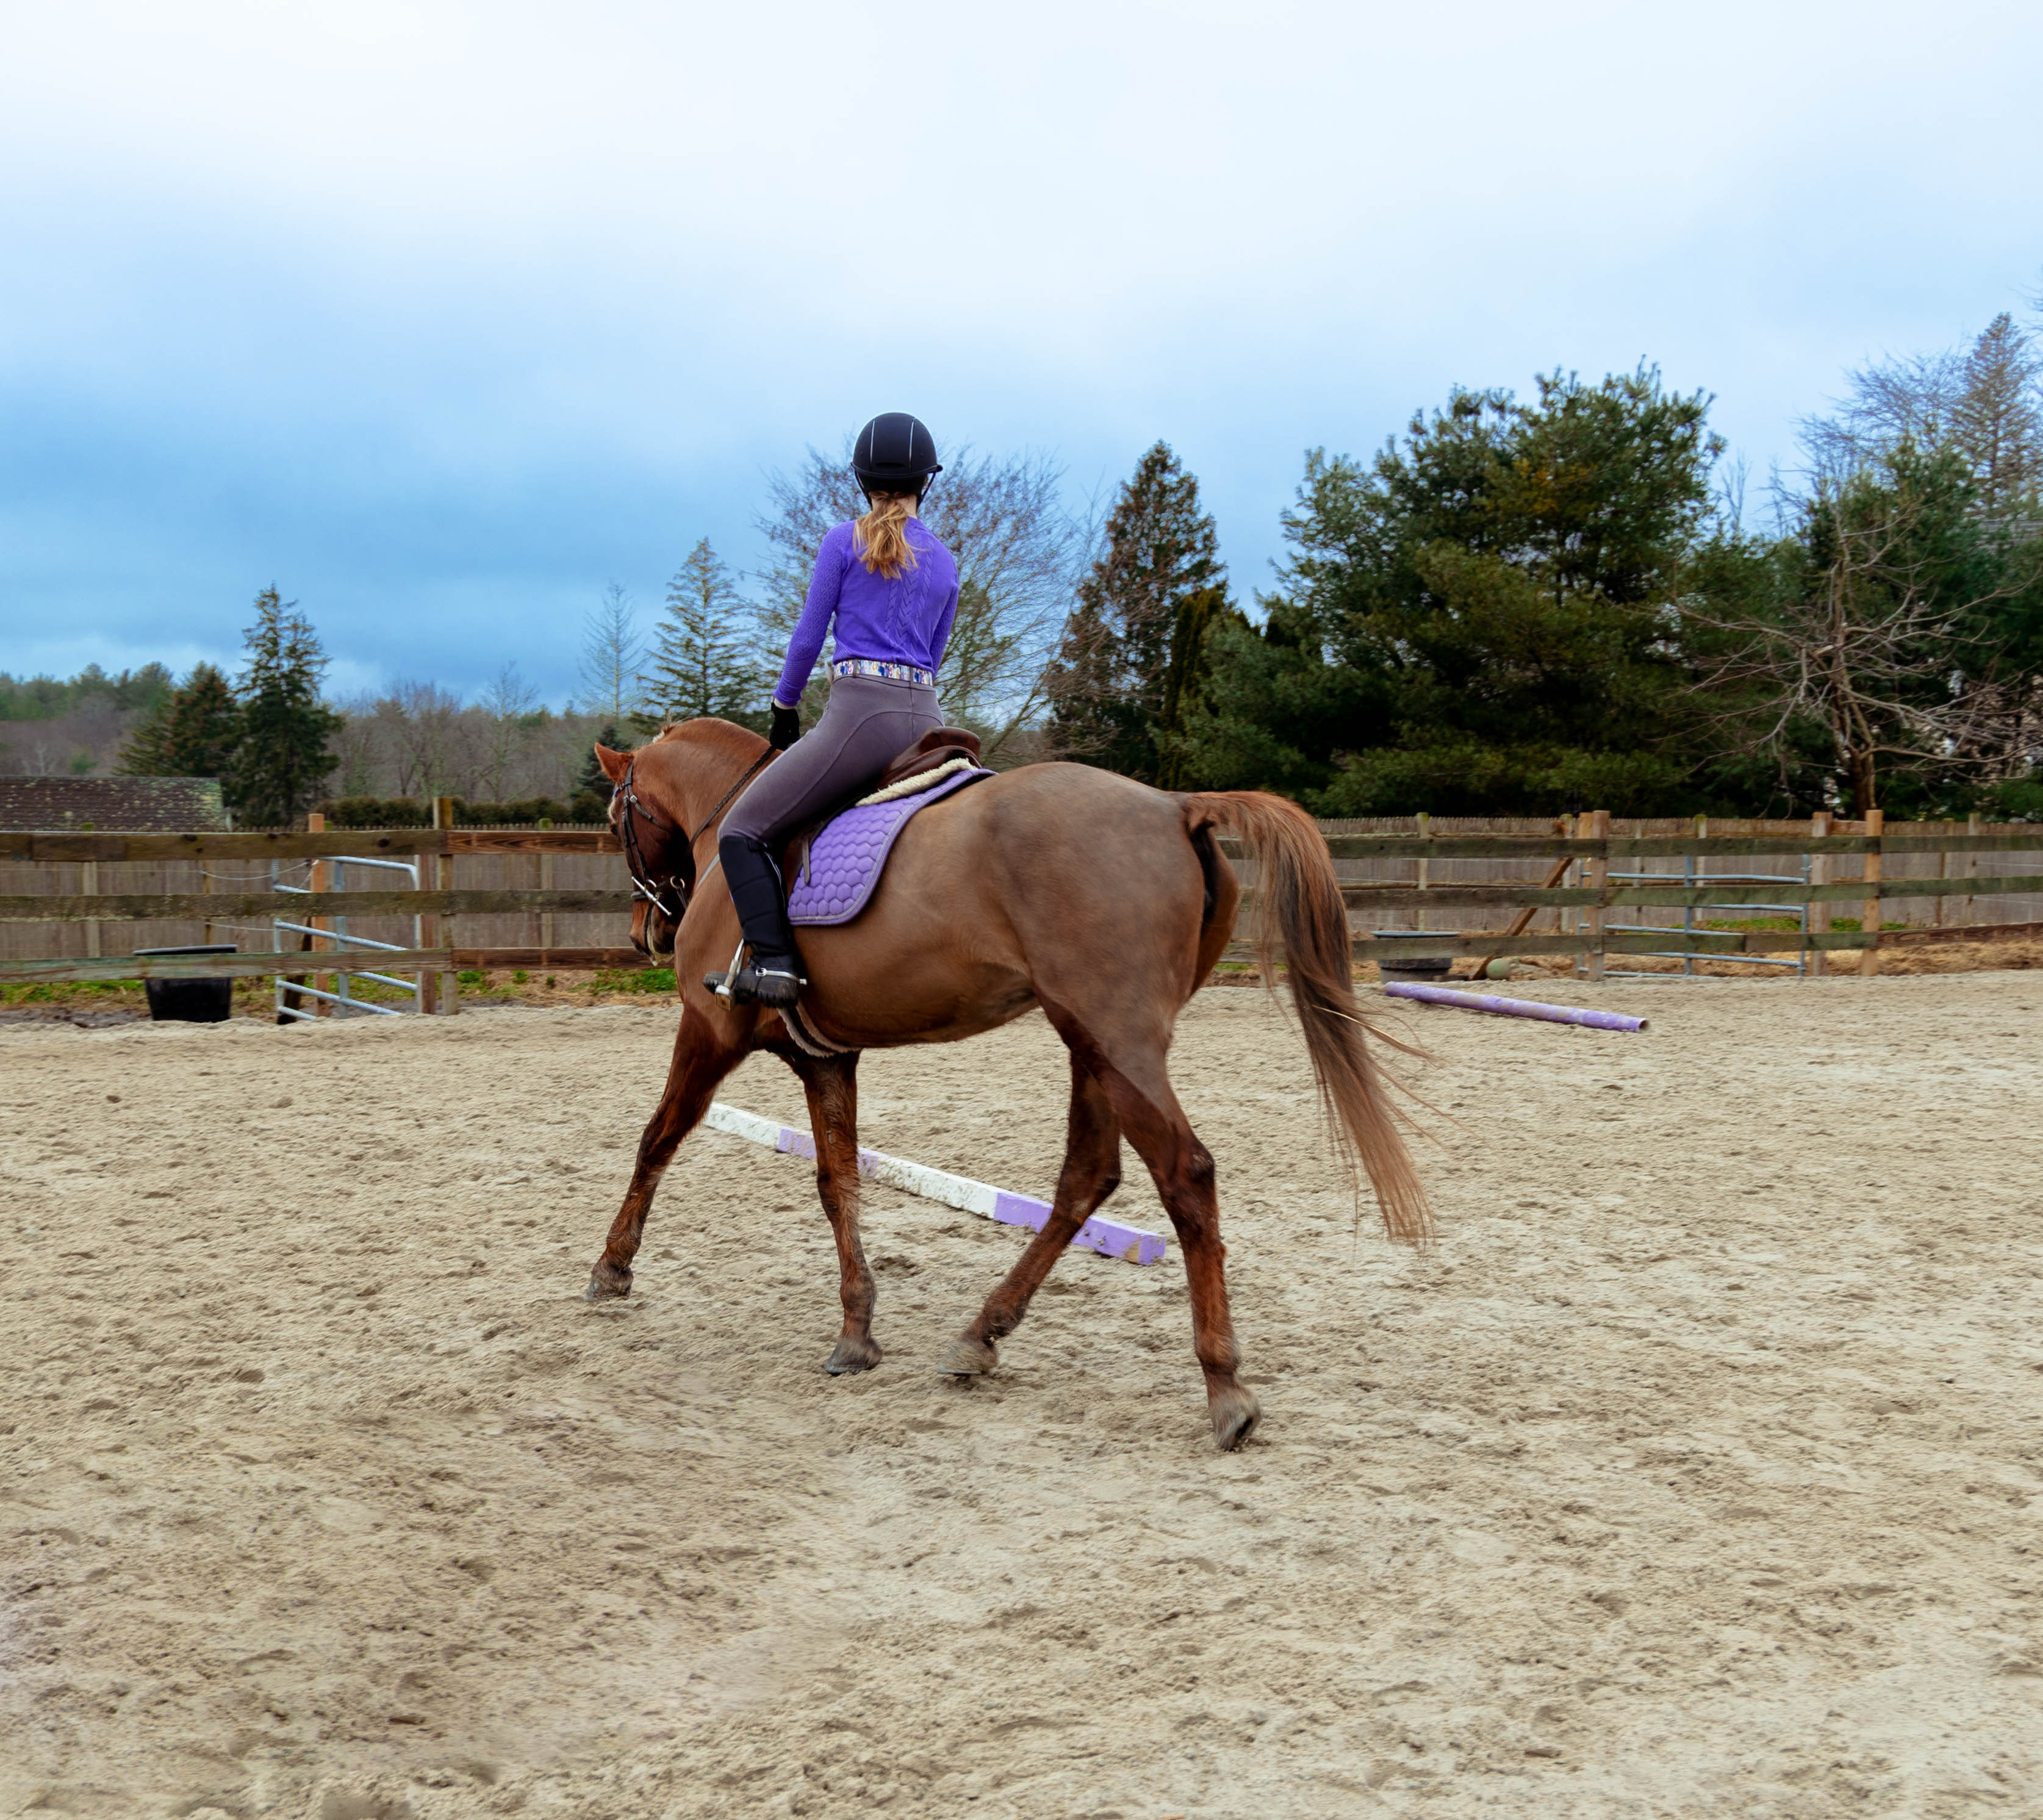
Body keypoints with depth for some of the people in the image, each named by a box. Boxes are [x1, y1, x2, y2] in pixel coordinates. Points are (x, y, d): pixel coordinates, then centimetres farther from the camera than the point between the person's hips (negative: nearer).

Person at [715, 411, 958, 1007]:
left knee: (743, 829, -2)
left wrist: (785, 708, 15)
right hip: (926, 720, 6)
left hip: (859, 714, -6)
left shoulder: (845, 541, 1)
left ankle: (775, 961, -17)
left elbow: (807, 638, 1)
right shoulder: (946, 563, 16)